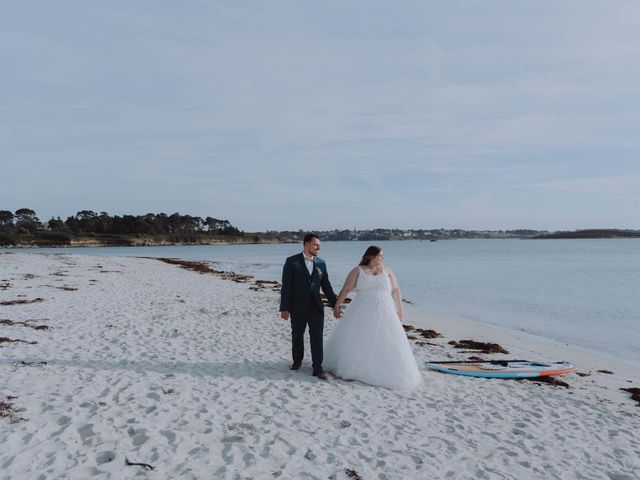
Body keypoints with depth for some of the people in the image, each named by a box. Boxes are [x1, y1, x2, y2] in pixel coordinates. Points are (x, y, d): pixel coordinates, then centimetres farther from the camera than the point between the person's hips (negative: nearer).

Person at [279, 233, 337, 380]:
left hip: (316, 307, 2)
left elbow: (326, 285, 9)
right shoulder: (292, 262, -7)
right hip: (298, 307, -2)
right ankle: (297, 361, 36)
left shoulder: (321, 263, 4)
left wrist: (335, 304, 9)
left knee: (317, 337, -2)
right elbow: (286, 286, -8)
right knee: (297, 335, 15)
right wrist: (284, 308, -11)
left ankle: (317, 368, 6)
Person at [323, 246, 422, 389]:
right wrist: (337, 305, -6)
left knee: (385, 343, 2)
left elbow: (395, 290, 8)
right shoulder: (357, 271, 0)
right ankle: (351, 368, 22)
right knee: (355, 339, 4)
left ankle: (386, 372, 17)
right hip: (362, 313, -1)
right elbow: (346, 289, -2)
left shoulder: (387, 271, 6)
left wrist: (400, 308, 3)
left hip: (383, 313, 1)